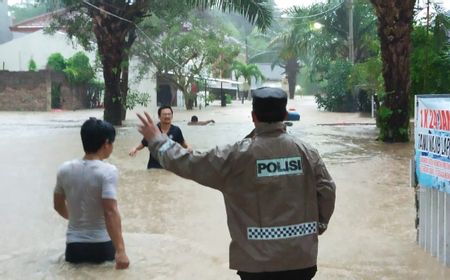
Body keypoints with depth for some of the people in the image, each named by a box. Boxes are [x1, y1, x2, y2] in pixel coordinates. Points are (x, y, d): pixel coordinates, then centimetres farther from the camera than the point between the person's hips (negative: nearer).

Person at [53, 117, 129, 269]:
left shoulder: (65, 169, 0)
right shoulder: (107, 171, -16)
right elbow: (110, 212, -26)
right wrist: (120, 251, -28)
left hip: (74, 245, 4)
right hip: (101, 245, -3)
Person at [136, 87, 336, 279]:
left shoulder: (238, 155, -12)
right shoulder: (307, 152, -3)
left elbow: (189, 164, -6)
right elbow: (327, 191, 1)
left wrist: (157, 140, 9)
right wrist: (318, 225, 19)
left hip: (258, 260, -3)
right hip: (300, 257, 3)